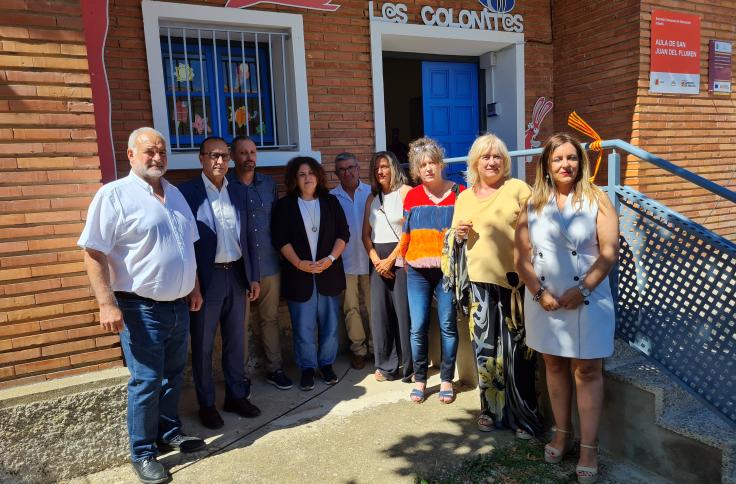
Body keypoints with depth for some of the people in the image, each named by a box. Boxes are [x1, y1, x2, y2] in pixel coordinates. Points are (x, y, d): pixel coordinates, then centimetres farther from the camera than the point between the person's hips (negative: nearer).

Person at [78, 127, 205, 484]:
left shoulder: (174, 194, 11)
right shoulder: (114, 194, -11)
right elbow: (94, 253, -15)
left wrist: (194, 288, 16)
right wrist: (107, 304, -20)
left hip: (178, 306, 7)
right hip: (141, 308, -6)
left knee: (173, 375, 18)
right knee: (146, 381, 2)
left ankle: (169, 433, 36)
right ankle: (142, 453, 20)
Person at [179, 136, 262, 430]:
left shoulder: (237, 193, 9)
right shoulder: (187, 193, -7)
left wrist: (253, 276, 9)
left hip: (236, 276, 5)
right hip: (206, 279, -5)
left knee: (235, 341, 15)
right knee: (203, 346, 8)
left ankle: (236, 396, 31)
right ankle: (206, 404, 24)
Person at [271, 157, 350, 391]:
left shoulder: (331, 202, 9)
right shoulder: (284, 205, 3)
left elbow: (343, 233, 5)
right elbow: (280, 239, -3)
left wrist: (331, 258, -10)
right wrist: (299, 263, -14)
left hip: (329, 273, 2)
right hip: (299, 275, -2)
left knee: (329, 324, 8)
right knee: (303, 327, 3)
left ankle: (327, 364, 25)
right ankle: (307, 368, 19)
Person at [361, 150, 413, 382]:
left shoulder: (406, 192, -1)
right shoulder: (372, 198, 16)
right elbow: (366, 235, 12)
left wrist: (391, 259, -10)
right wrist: (376, 261, -3)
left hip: (401, 258, -5)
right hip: (378, 261, 5)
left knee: (404, 311, -5)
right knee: (380, 312, 3)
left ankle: (410, 367, 8)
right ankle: (386, 366, 13)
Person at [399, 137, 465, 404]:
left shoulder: (459, 193, 0)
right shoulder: (412, 196, 6)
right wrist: (405, 258, 17)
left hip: (448, 269, -1)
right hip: (417, 271, 2)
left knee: (448, 326, 4)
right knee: (418, 328, 2)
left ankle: (446, 380, 20)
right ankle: (420, 379, 19)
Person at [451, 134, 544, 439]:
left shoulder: (518, 189, -1)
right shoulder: (464, 198, 14)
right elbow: (456, 238, 22)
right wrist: (458, 234, -1)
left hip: (514, 282, -4)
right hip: (480, 282, 4)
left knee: (516, 349, -1)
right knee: (485, 346, 9)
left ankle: (525, 415, 13)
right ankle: (491, 409, 24)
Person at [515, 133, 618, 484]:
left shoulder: (596, 200, 0)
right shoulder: (533, 203, 6)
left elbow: (609, 252, -7)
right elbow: (521, 254, 2)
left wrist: (582, 289, -16)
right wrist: (539, 292, -9)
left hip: (587, 299, -2)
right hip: (544, 300, 3)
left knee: (587, 370, 2)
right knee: (554, 366, 12)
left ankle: (588, 446, 11)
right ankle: (562, 432, 28)